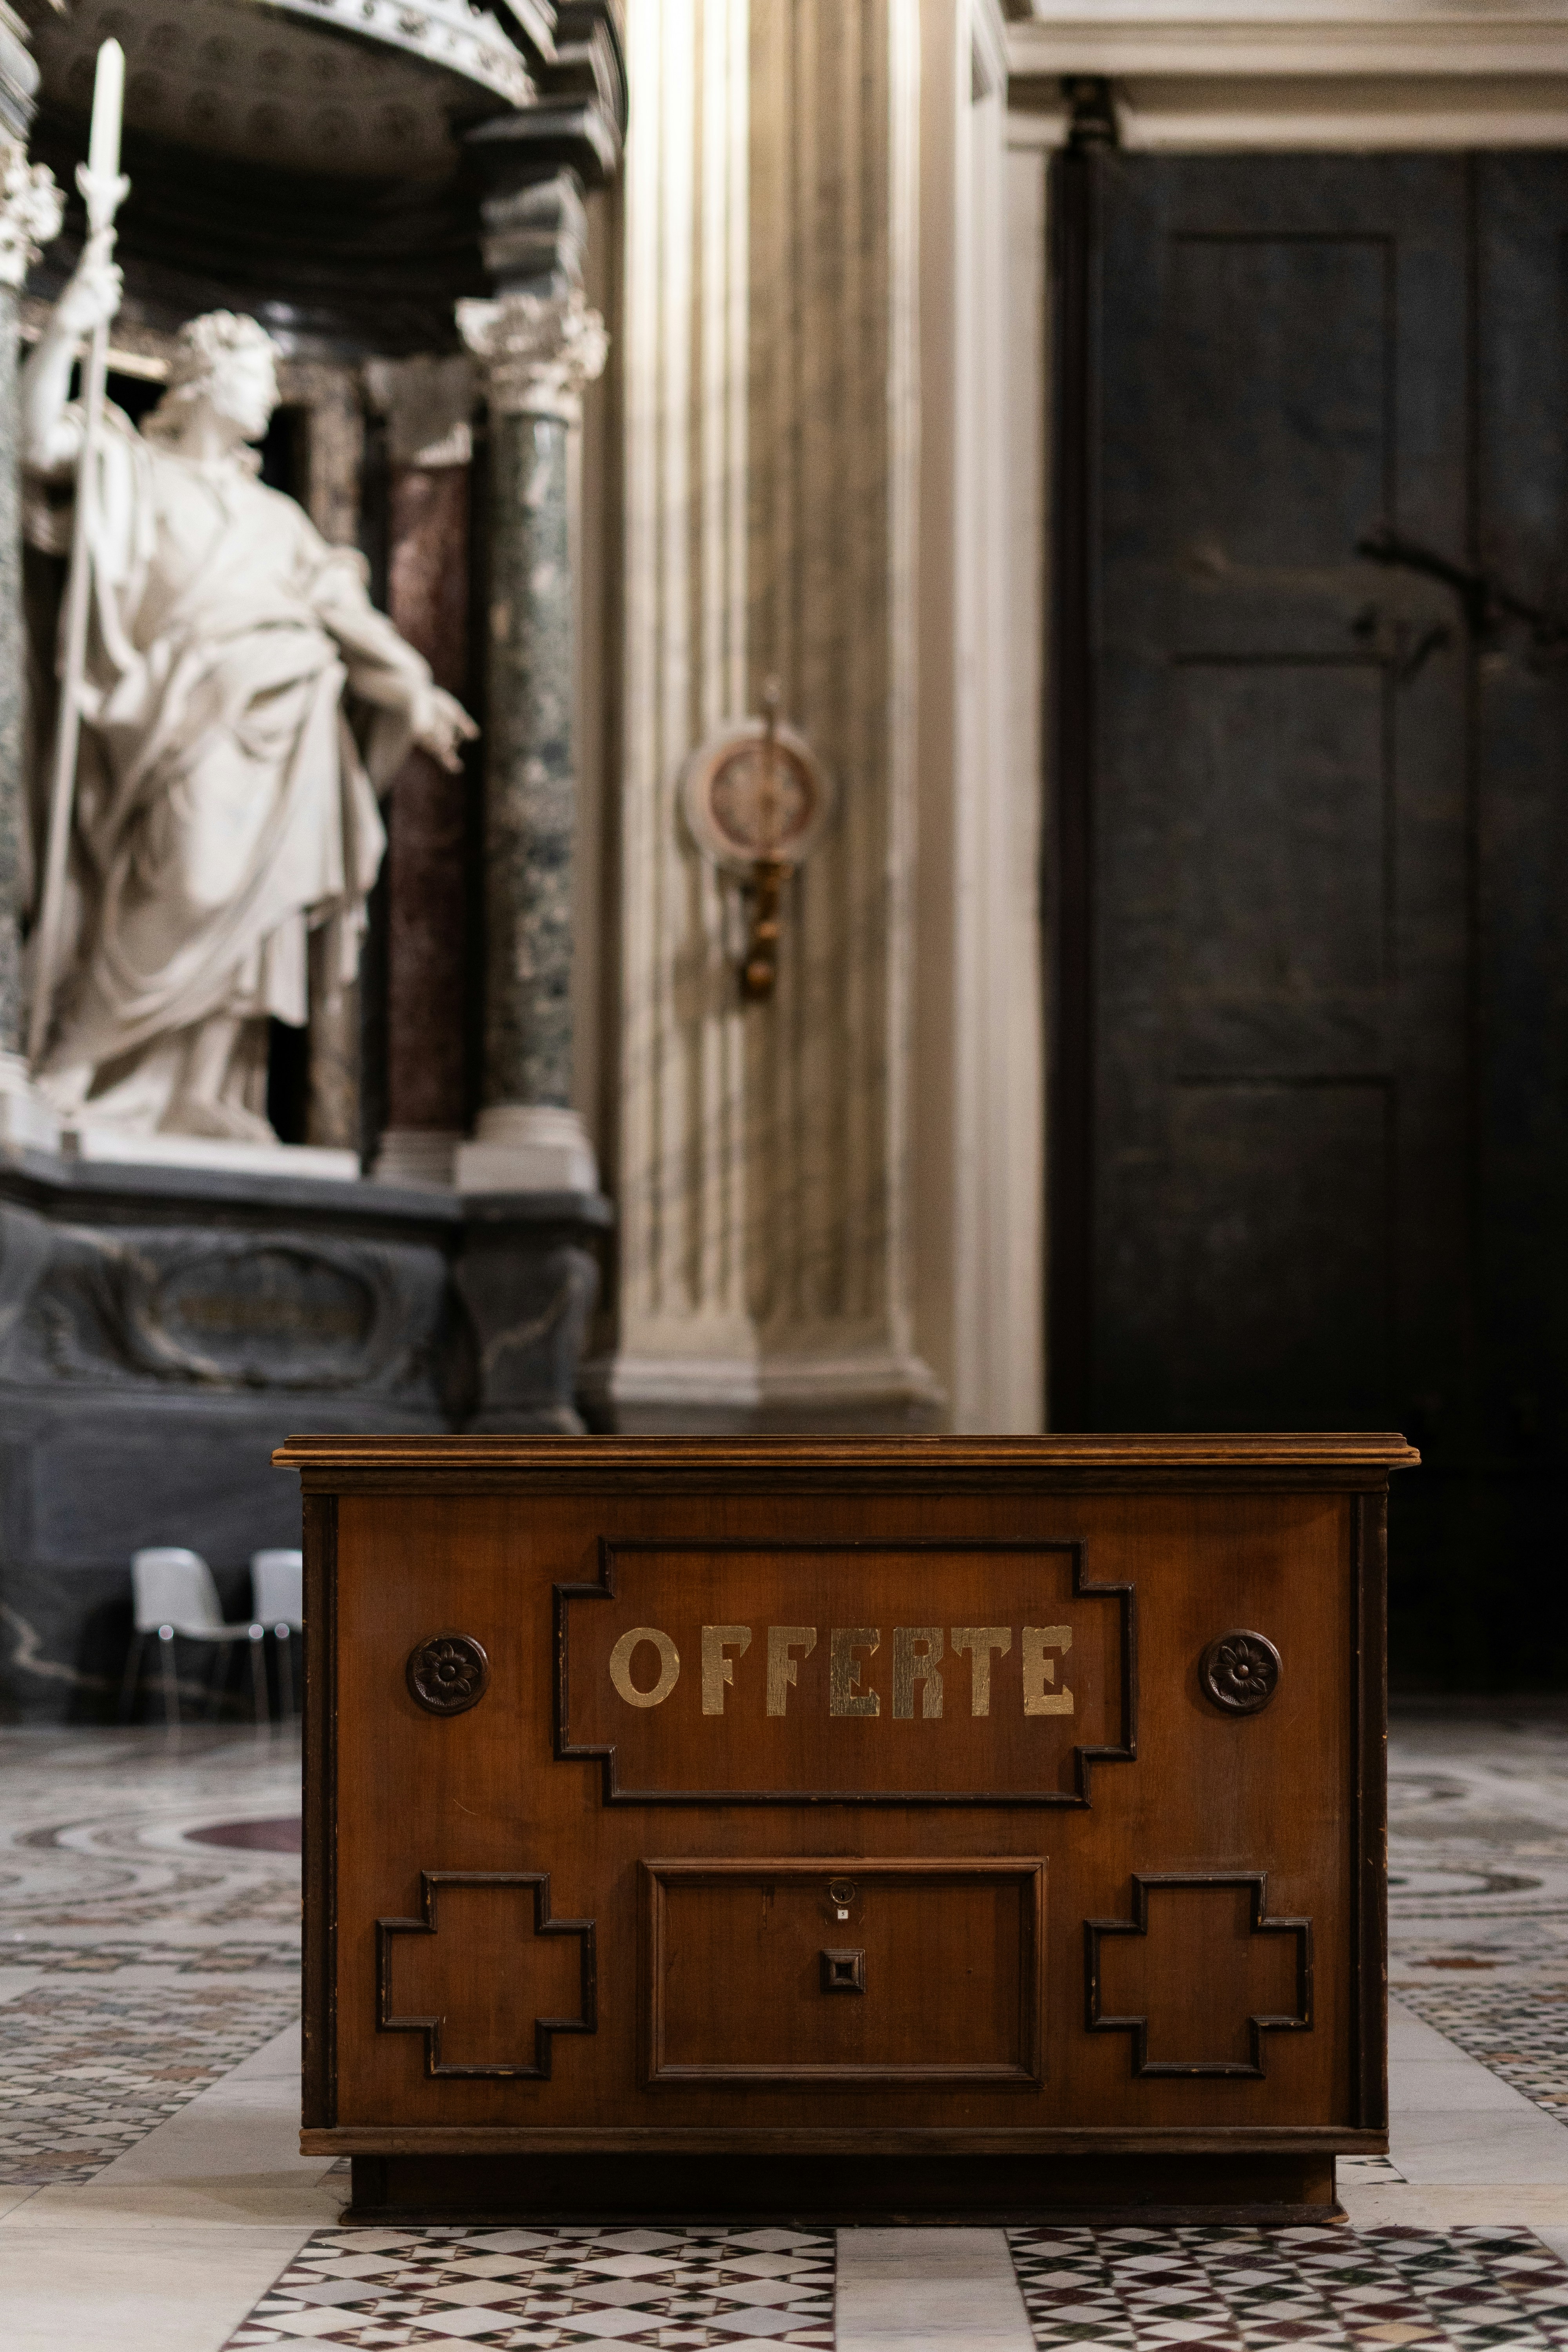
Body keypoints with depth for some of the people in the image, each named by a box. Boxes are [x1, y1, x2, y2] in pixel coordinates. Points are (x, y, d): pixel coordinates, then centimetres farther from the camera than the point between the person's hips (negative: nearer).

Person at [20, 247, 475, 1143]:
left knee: (244, 920, -2)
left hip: (284, 734, 6)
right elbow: (43, 441, -4)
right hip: (191, 715, -6)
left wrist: (412, 686, 12)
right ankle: (73, 1060, -14)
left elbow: (341, 602, 23)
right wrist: (65, 336, -18)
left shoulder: (276, 515, 29)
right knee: (198, 878, -24)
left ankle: (201, 1100, -1)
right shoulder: (132, 467, 13)